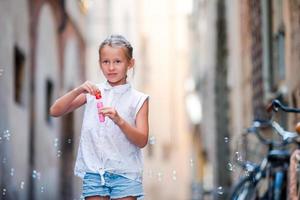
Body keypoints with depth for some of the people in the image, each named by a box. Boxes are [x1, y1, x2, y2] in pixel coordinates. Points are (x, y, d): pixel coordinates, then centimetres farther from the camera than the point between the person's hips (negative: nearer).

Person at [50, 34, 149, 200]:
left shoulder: (138, 99, 1)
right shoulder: (92, 93, 6)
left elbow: (142, 141, -7)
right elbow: (55, 111, 1)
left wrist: (119, 120, -24)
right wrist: (78, 91, -15)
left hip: (125, 173, -2)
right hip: (94, 172, 2)